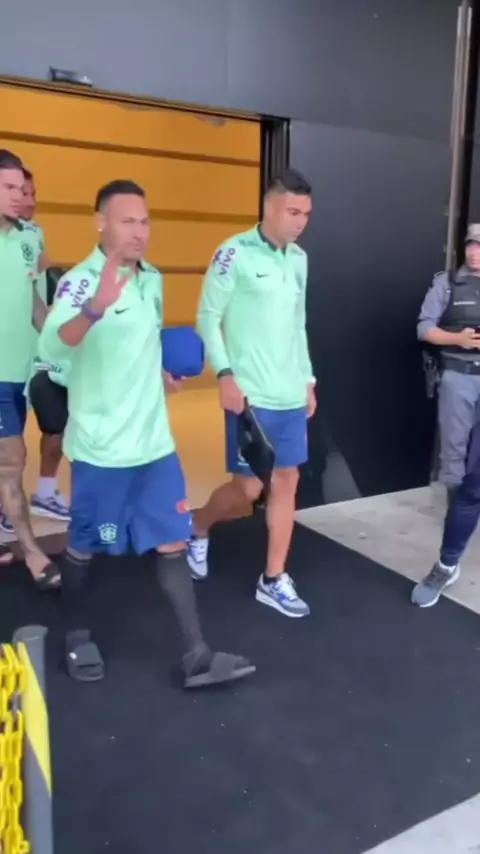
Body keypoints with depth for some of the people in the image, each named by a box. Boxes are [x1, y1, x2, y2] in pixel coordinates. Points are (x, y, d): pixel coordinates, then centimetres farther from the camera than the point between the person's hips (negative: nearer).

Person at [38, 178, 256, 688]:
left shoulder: (153, 279, 7)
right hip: (101, 448, -6)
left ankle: (196, 655, 16)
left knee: (171, 543, 7)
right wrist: (95, 308, -50)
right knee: (84, 546, 11)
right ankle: (76, 635, 35)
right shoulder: (80, 281, -15)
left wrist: (161, 372, 7)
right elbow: (50, 350, -34)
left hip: (155, 442, 6)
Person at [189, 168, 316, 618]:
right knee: (249, 486, 1)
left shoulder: (299, 259, 11)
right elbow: (208, 317, -7)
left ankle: (274, 580, 21)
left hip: (292, 395, 6)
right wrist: (225, 375, -16)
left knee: (287, 481, 8)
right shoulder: (234, 252, -8)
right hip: (250, 395, -6)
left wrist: (308, 379, 15)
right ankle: (197, 530, 32)